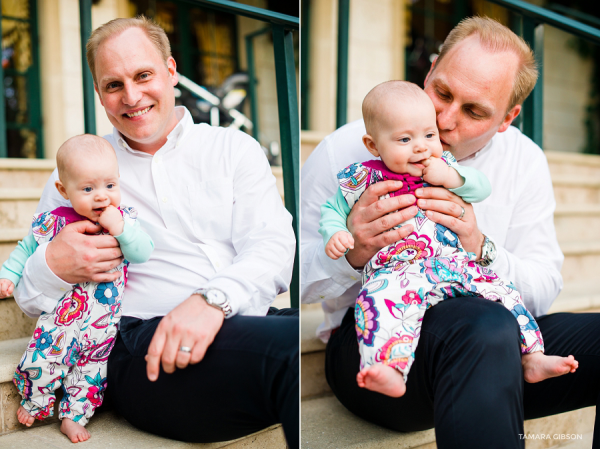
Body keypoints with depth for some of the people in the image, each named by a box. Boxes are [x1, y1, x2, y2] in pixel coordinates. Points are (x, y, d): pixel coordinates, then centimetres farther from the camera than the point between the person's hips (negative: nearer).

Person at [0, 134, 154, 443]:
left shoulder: (125, 218, -5)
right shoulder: (53, 222, -7)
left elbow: (143, 254, -16)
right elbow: (27, 249, 9)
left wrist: (121, 229, -28)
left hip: (104, 320, 1)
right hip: (62, 312, -1)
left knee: (92, 366, 8)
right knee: (44, 358, -2)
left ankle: (74, 416, 30)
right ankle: (34, 402, 31)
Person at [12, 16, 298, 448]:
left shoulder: (233, 147, 15)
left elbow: (273, 245, 0)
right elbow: (27, 295, 20)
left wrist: (214, 298, -21)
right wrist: (53, 266, -6)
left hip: (251, 321, 3)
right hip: (143, 342, -2)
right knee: (288, 346, -33)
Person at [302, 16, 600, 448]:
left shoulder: (525, 161, 8)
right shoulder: (344, 152, -4)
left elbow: (543, 289, 5)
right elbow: (291, 274, -3)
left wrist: (482, 250, -16)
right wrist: (351, 255, -25)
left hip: (498, 339, 5)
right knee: (488, 327, -38)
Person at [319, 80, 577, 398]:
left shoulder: (443, 166, 15)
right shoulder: (363, 178, 6)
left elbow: (483, 188, 12)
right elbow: (332, 210, 14)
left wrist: (451, 178, -6)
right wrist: (335, 235, -8)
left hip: (453, 262, 5)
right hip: (396, 268, -4)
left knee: (503, 291, -5)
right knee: (380, 299, -36)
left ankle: (533, 359, 5)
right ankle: (391, 372, -46)